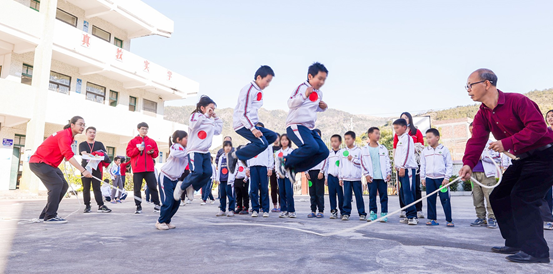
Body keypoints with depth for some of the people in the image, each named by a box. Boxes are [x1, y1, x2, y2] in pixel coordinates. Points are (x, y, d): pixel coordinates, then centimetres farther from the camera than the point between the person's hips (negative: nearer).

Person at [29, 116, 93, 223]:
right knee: (57, 183, -20)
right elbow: (69, 156, -33)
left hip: (49, 163, 10)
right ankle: (49, 217, -16)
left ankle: (45, 215, 11)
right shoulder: (64, 135, -22)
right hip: (38, 162, -10)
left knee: (64, 185, 3)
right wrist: (83, 171, -38)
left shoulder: (69, 136, 9)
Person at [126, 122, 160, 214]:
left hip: (149, 169, 1)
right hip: (137, 169, -1)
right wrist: (137, 149, -15)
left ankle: (157, 205, 10)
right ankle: (138, 207, 10)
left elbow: (156, 154, 14)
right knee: (137, 189, 2)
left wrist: (152, 152, -7)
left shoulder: (152, 142, 11)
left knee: (153, 187, 3)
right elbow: (128, 153, -1)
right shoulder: (133, 141, 6)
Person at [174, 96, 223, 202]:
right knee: (197, 172, -20)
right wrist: (205, 115, -18)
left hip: (206, 152, 7)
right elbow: (193, 125, -24)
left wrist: (216, 118, 17)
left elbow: (218, 130, 22)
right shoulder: (195, 115, -4)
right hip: (195, 151, -7)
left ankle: (192, 188, 15)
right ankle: (182, 186, 5)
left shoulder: (211, 121, 17)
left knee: (208, 172, -5)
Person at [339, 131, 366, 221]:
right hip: (346, 178, 2)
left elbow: (362, 163, -1)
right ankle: (346, 213, 9)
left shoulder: (359, 150, 3)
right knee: (346, 197, 1)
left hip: (357, 178, -2)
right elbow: (340, 165, 13)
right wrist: (340, 177, 11)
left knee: (359, 196, 2)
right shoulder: (342, 151, 12)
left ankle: (362, 213, 11)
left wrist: (352, 159, -10)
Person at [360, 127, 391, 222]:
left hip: (382, 176, 1)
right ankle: (373, 213, 11)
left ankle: (384, 213, 10)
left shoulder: (383, 148, 11)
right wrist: (366, 174, -6)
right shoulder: (365, 149, 5)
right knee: (372, 195, 3)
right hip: (371, 177, -1)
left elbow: (387, 162, 11)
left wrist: (389, 173, 3)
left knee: (383, 195, 2)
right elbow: (363, 163, 2)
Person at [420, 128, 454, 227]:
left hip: (442, 178, -3)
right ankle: (432, 219, 14)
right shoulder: (425, 151, 10)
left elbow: (449, 165, 0)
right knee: (430, 199, 6)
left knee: (445, 199, -4)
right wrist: (422, 178, 7)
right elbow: (422, 165, 13)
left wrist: (447, 178, -6)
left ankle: (449, 220, 4)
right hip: (429, 178, 4)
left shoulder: (444, 149, 1)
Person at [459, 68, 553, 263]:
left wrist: (508, 142, -34)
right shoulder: (482, 115, 1)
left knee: (521, 196, -20)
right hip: (523, 159, 9)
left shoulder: (517, 100, -20)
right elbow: (477, 141, -12)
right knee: (498, 197, 7)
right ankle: (515, 243, 20)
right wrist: (468, 163, -29)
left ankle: (536, 250, -11)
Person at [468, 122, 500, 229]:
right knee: (477, 198, 6)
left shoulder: (489, 142, -1)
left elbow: (497, 157, -5)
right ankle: (481, 218, 14)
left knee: (490, 197, -8)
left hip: (487, 174, -5)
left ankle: (492, 219, -1)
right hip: (475, 174, 6)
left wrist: (482, 157, -12)